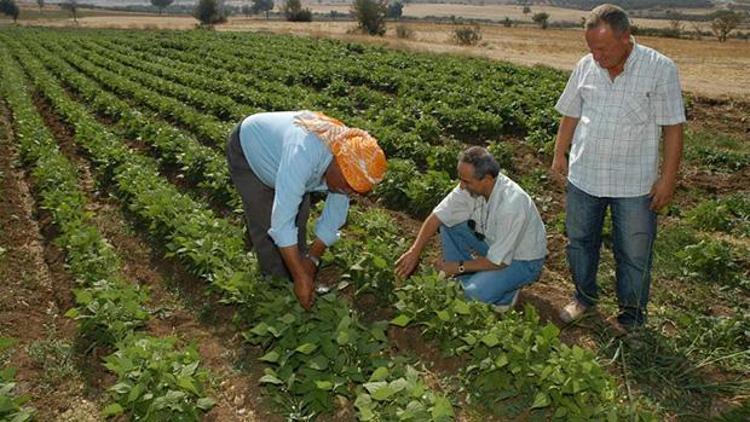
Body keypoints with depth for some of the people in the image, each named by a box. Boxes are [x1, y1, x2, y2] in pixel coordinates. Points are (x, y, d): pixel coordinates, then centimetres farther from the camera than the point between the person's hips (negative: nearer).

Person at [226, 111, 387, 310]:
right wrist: (301, 276, -40)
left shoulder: (351, 166, -24)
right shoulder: (302, 155, -46)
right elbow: (281, 222, -45)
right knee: (266, 224, -11)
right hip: (246, 150, -5)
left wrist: (312, 258, -13)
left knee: (298, 219, 4)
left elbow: (333, 218, -10)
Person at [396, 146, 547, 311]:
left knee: (476, 292, -29)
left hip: (523, 260, -7)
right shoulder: (471, 185, -17)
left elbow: (498, 262, -29)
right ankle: (465, 281, 4)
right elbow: (437, 216, -10)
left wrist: (459, 266, -18)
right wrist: (414, 252, -17)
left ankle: (507, 291, 4)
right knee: (448, 223, -6)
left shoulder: (511, 205, -37)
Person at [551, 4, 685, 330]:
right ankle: (585, 296, 38)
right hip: (583, 175, 4)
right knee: (579, 240, 16)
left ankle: (632, 312, 28)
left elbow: (672, 128, -9)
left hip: (634, 182, -3)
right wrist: (559, 155, 9)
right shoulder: (586, 66, -1)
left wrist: (667, 178, -11)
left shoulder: (660, 69, -12)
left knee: (634, 253, 8)